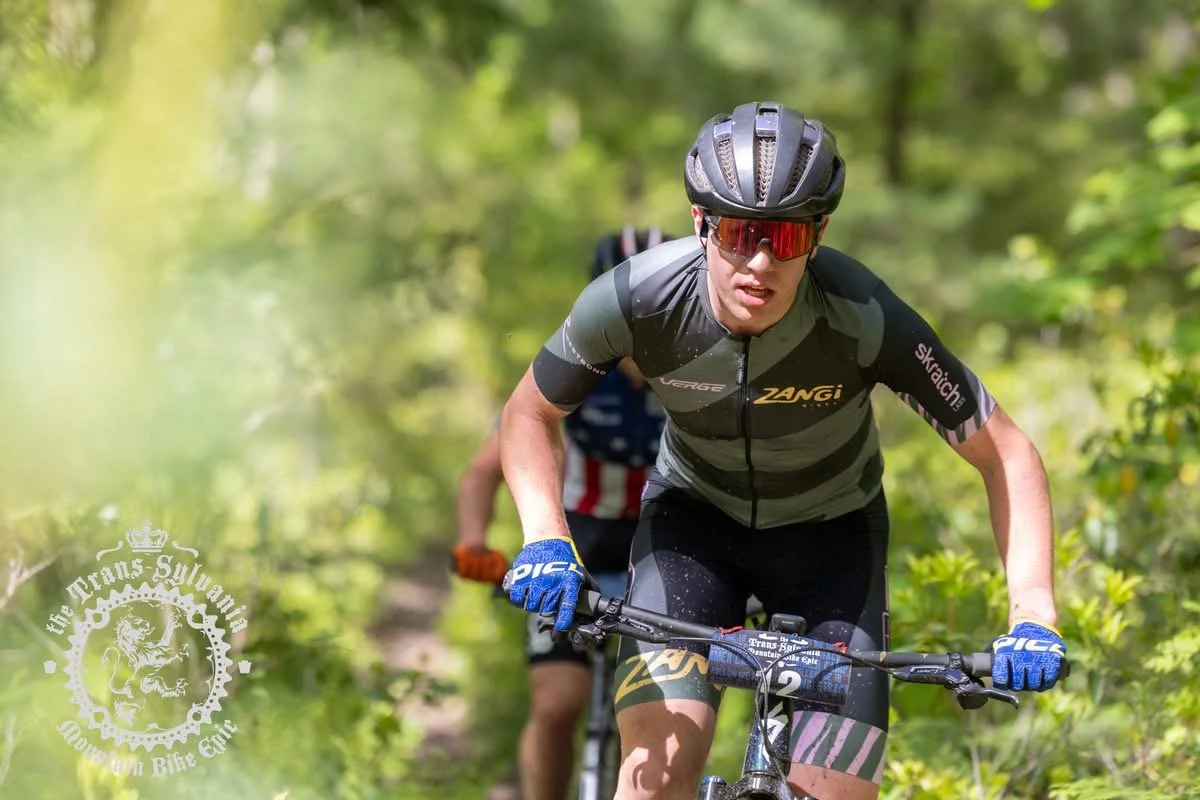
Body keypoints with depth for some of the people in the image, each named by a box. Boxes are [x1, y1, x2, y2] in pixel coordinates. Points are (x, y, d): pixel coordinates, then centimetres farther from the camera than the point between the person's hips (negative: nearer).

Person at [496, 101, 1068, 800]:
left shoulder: (863, 317, -32)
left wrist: (1033, 615, -34)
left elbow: (1006, 452, -23)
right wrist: (546, 539, -26)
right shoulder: (637, 298, -28)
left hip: (831, 532, 0)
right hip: (694, 514, 1)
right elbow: (529, 414, -9)